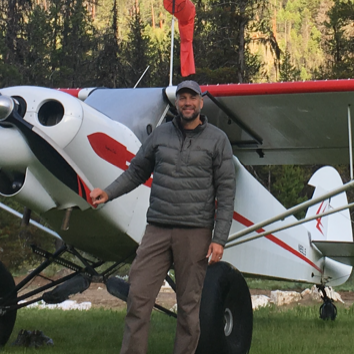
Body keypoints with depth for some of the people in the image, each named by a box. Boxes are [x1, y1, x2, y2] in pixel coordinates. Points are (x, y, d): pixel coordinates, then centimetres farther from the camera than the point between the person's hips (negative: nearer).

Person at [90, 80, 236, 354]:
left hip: (195, 233, -2)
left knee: (189, 304, 3)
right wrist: (108, 193, 3)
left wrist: (219, 239, -5)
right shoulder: (161, 134, 11)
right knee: (139, 296, -5)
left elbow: (226, 191, 1)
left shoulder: (217, 139, 4)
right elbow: (137, 171, 20)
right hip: (157, 229, 2)